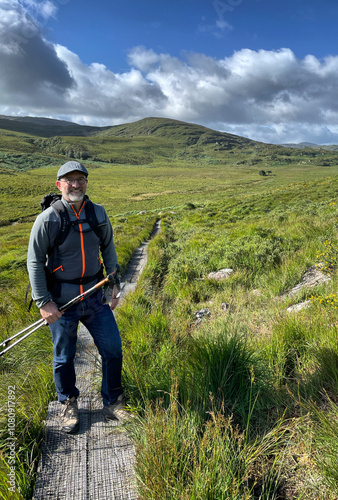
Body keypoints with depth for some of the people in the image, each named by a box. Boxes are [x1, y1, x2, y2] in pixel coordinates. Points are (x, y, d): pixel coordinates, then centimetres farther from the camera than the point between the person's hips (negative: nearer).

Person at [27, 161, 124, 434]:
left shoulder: (98, 213, 0)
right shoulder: (48, 219, -12)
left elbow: (108, 248, 12)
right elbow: (34, 262, -7)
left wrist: (114, 283, 7)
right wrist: (43, 302, -11)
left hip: (95, 296, 3)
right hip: (62, 301, -3)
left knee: (113, 349, 7)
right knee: (64, 357, 12)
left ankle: (113, 404, 30)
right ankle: (69, 405, 39)